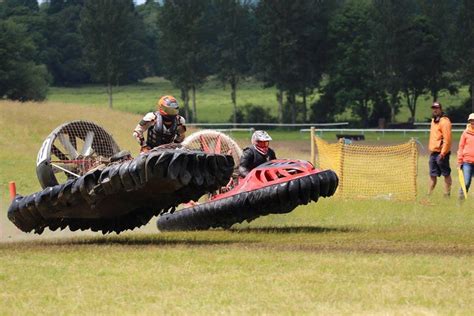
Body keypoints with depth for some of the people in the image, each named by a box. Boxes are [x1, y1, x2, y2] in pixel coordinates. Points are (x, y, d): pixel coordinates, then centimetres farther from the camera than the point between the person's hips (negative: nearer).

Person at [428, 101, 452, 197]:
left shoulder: (444, 121, -11)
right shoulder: (433, 121, 17)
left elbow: (447, 139, -17)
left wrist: (442, 153, -21)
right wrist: (431, 150, 17)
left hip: (441, 153, -9)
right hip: (433, 152, 9)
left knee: (446, 174, -2)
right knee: (432, 175, 9)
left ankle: (447, 194, 0)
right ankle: (430, 194, 11)